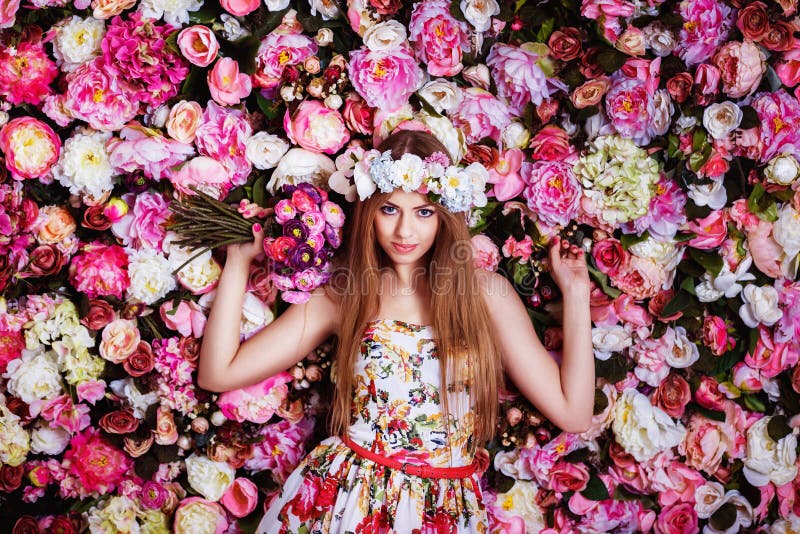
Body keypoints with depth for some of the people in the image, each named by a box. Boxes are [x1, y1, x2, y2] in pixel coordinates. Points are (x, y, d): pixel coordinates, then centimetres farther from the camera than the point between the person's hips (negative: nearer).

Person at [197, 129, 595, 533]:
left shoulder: (485, 292, 1)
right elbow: (218, 374, -3)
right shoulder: (341, 295, 1)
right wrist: (239, 260, -2)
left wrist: (575, 291, -4)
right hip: (342, 498, 0)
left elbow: (573, 414, -2)